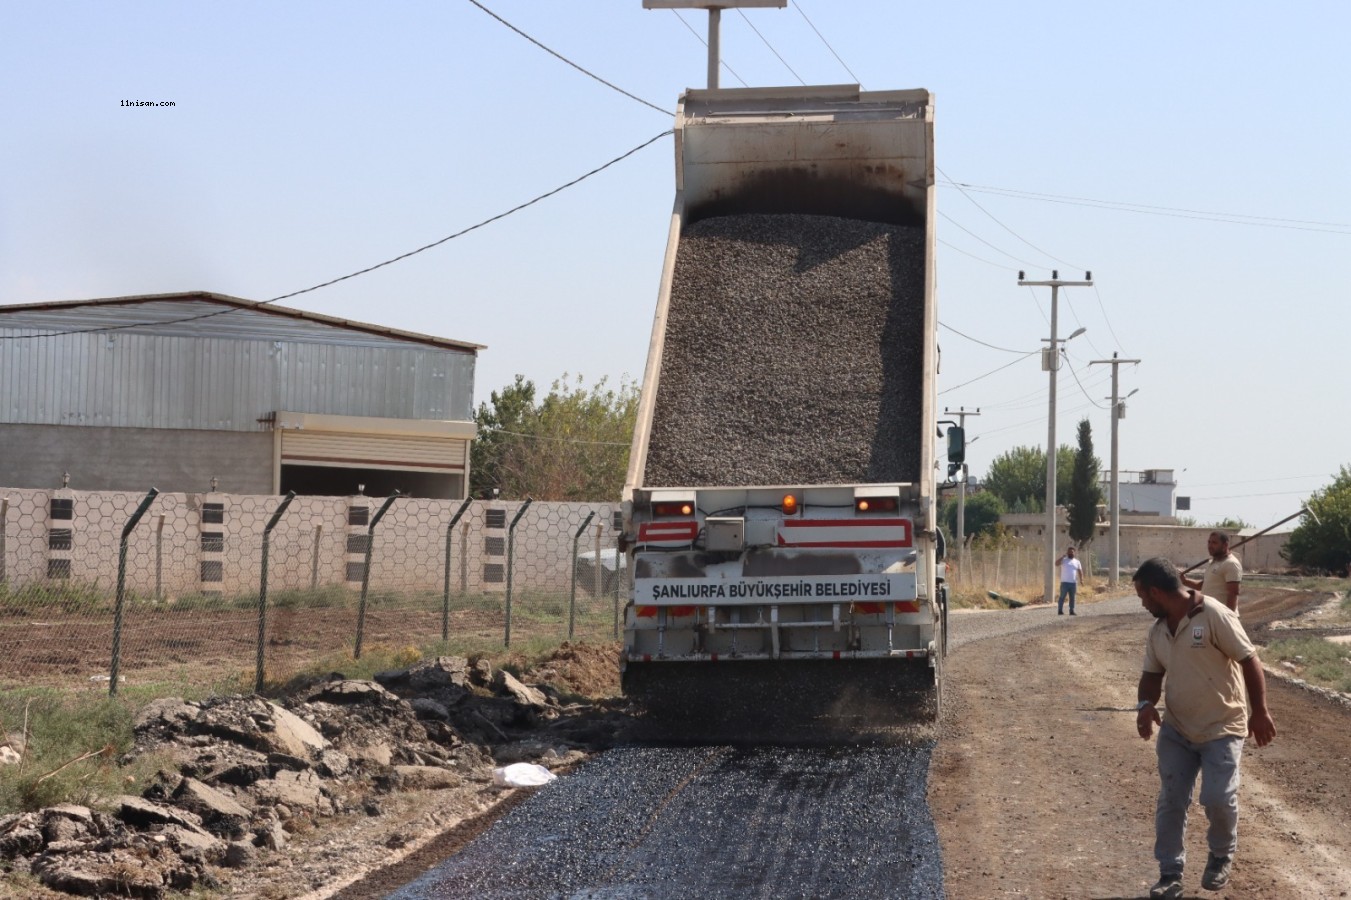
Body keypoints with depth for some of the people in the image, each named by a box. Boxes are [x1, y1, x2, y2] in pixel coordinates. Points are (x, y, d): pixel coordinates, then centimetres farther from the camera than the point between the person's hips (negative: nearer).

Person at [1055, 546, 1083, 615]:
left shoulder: (1077, 562, 13)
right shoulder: (1063, 560, 3)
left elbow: (1080, 571, 11)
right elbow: (1056, 563, -14)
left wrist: (1081, 579, -3)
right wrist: (1063, 556, -16)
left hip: (1073, 583, 3)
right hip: (1064, 582, -3)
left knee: (1072, 597, 6)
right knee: (1062, 597, -5)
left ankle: (1071, 611, 10)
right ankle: (1060, 610, -3)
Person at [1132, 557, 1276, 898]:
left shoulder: (1214, 616, -18)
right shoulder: (1158, 630, 4)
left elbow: (1249, 660, -16)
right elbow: (1152, 674, 12)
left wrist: (1260, 712, -18)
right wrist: (1146, 704, -11)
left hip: (1221, 729, -6)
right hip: (1176, 730, 6)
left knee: (1218, 799, -9)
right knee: (1170, 802, 2)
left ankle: (1222, 856, 19)